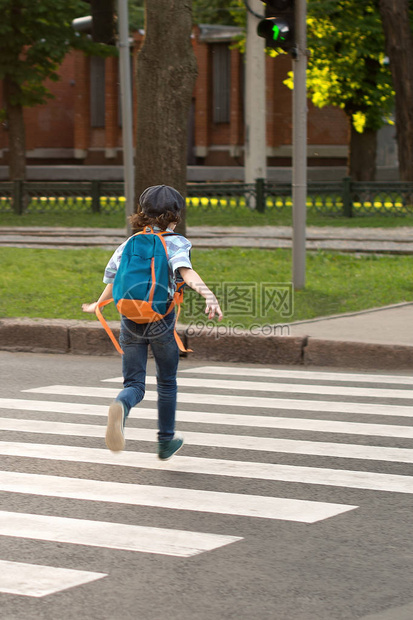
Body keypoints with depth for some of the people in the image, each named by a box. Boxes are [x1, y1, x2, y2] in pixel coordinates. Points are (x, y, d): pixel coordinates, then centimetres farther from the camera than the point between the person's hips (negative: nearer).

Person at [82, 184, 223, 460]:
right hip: (162, 321, -2)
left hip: (131, 320, 3)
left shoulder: (129, 245, 7)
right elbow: (186, 271, -26)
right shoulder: (176, 243, -6)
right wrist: (209, 294, -42)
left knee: (134, 383, 4)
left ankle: (121, 407, -32)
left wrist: (97, 305, 32)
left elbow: (113, 283, 12)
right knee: (167, 382, 18)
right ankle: (166, 441, 29)